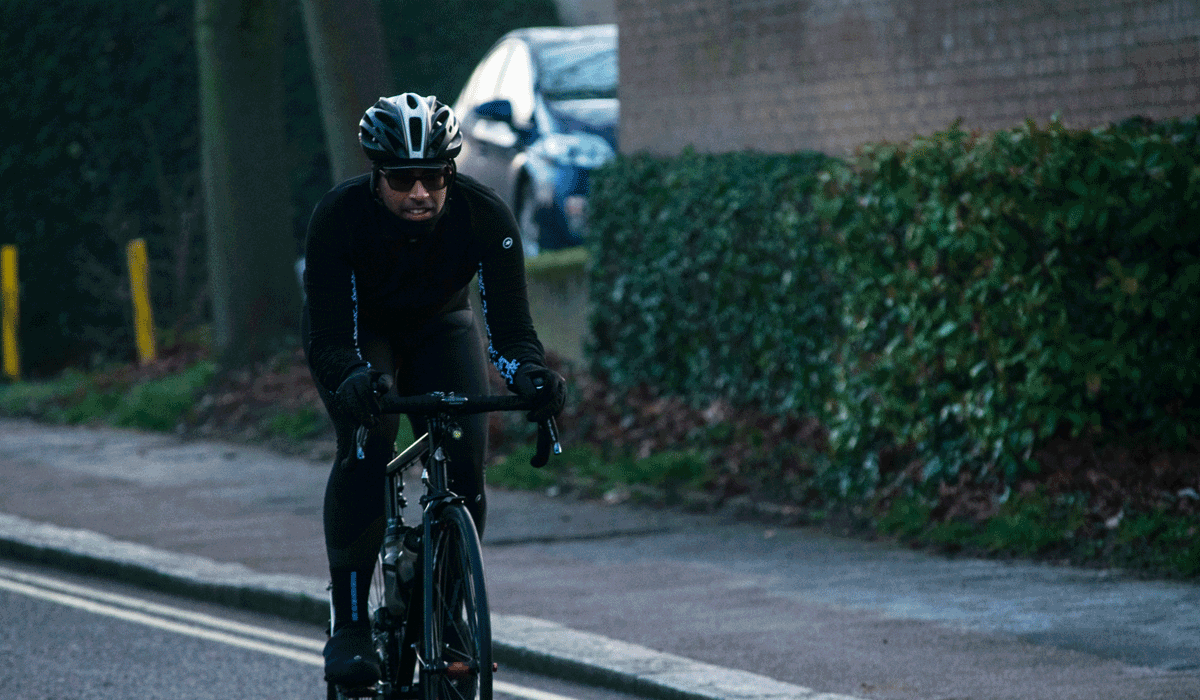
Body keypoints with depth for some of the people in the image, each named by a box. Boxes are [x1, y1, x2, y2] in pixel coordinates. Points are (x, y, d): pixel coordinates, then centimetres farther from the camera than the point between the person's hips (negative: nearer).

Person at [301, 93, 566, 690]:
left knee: (465, 466, -17)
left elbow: (509, 324, -31)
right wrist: (354, 378, -58)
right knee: (366, 446, -27)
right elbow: (331, 337, -35)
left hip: (440, 326, 2)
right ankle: (350, 626, -22)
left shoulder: (486, 217, -30)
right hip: (358, 332, -2)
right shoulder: (339, 216, -33)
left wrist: (530, 373, -53)